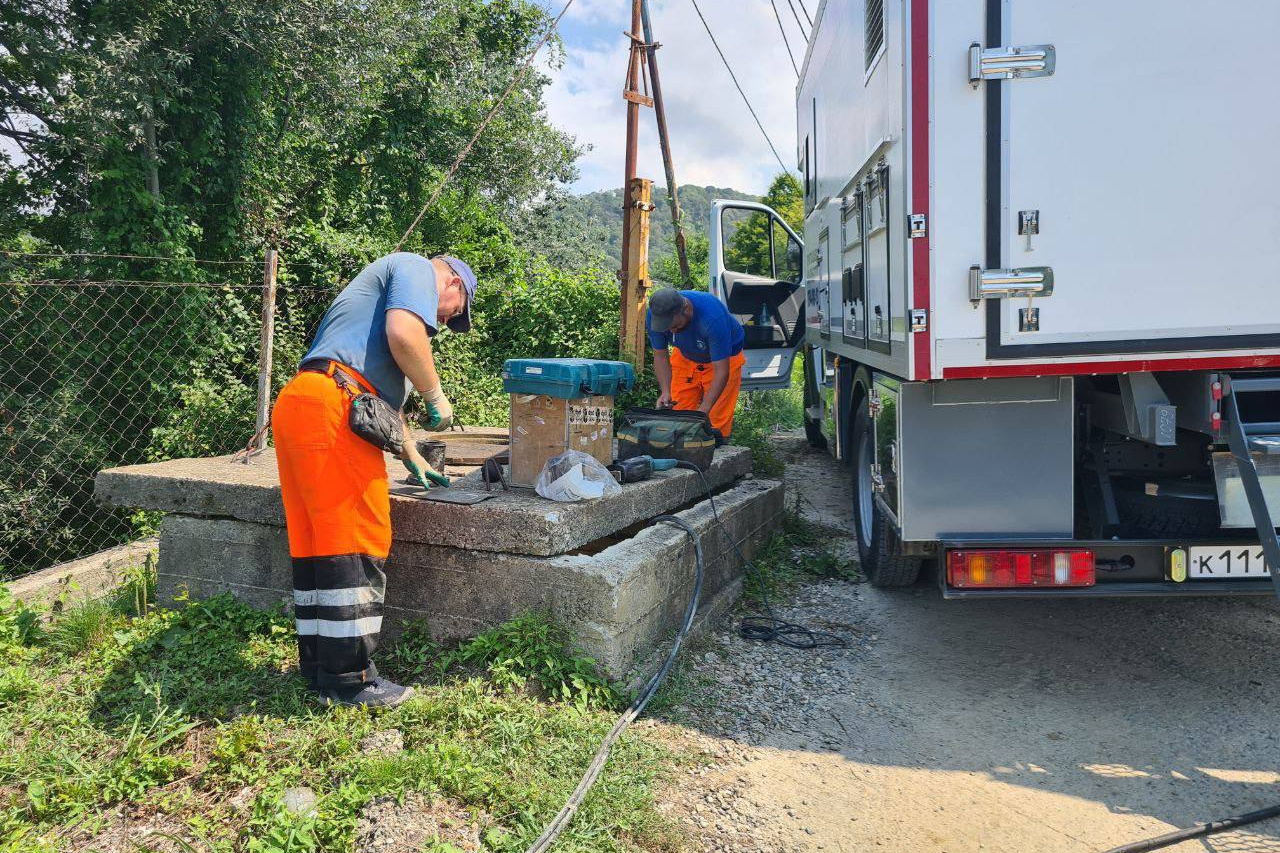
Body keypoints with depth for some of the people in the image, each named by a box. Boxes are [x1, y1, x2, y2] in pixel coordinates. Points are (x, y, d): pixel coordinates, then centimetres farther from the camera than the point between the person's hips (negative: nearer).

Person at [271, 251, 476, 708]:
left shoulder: (386, 283, 37)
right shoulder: (418, 268, 7)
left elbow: (381, 391, 40)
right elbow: (402, 334, -15)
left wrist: (411, 455, 44)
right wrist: (436, 396, -1)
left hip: (295, 407, 10)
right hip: (331, 405, -10)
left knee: (315, 543, 12)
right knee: (358, 545, -7)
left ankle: (320, 670, 19)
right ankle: (349, 680, -2)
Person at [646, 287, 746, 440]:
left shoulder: (712, 317, -40)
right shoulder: (654, 316, -27)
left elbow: (721, 371, -36)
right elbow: (660, 356, -14)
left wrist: (704, 410, -43)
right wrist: (666, 392, -28)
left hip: (723, 359, -4)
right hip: (685, 357, 4)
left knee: (717, 423, -11)